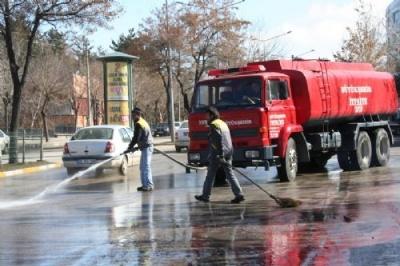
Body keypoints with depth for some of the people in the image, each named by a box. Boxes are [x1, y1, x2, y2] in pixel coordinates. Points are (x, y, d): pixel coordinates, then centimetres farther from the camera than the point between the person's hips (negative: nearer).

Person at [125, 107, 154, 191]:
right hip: (146, 147, 11)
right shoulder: (143, 122, 19)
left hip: (146, 147, -11)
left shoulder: (138, 124, -13)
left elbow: (136, 138, -16)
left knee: (145, 167, -11)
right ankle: (145, 184, 18)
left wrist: (130, 148, -10)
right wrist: (138, 147, 25)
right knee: (142, 167, 14)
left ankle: (149, 185, -12)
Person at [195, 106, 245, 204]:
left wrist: (220, 154, -24)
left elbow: (219, 139, -21)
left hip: (217, 155, -8)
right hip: (228, 154, 8)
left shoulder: (214, 125, -10)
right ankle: (239, 194, -7)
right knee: (230, 175, 4)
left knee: (210, 175, 5)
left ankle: (205, 196, 14)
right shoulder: (223, 123, 18)